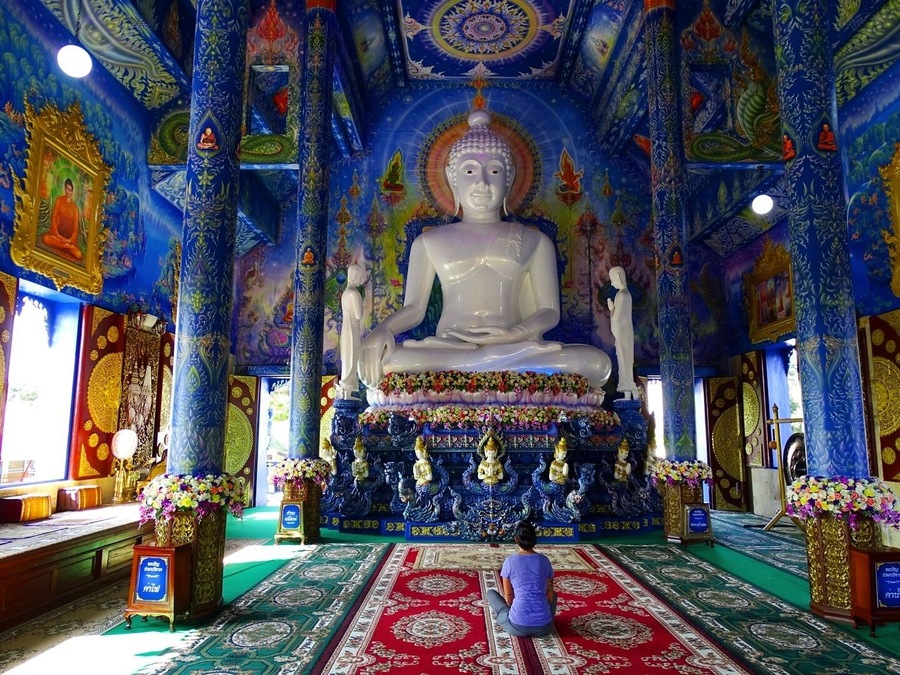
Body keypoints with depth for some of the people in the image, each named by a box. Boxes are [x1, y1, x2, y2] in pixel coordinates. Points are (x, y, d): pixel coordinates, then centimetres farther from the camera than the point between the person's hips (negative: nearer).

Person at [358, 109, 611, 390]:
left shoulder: (534, 241, 17)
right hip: (446, 350, 2)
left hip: (512, 348, -1)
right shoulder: (429, 241, 19)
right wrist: (381, 330, -11)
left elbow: (549, 311, 10)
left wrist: (517, 333, -13)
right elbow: (414, 308, 13)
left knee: (596, 361, -28)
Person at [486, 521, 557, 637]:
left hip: (518, 627, -2)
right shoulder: (544, 560, 5)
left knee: (490, 592, 23)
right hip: (544, 628, 2)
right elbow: (550, 594, 14)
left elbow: (508, 596, 8)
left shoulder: (510, 561, -1)